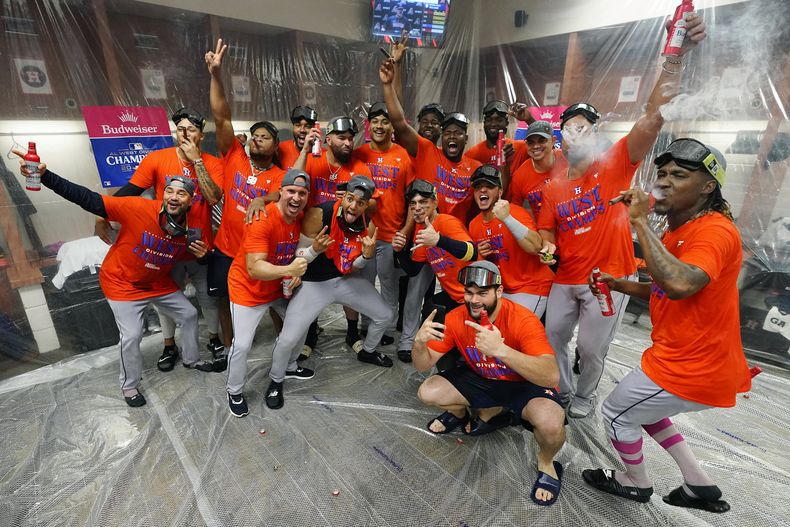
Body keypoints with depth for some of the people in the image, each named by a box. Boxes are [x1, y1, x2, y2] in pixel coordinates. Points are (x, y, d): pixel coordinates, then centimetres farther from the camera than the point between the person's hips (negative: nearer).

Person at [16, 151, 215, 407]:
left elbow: (188, 258, 2)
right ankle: (129, 385, 23)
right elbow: (89, 200, -31)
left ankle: (191, 359, 41)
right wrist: (45, 175, -40)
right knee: (131, 336, -6)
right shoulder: (138, 208, -29)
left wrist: (200, 255, -21)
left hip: (160, 283, 5)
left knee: (189, 314, 14)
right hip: (123, 283, -5)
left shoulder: (190, 228, -15)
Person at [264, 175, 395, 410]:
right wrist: (315, 249, -38)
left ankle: (366, 351, 45)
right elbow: (300, 257, -15)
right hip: (314, 283, -5)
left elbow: (354, 267, 2)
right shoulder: (319, 215, -25)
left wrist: (368, 254, -20)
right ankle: (276, 381, 21)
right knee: (288, 339, -13)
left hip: (346, 280, 5)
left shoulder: (368, 226, -9)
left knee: (385, 316, 12)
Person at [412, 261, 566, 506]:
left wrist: (501, 350, -56)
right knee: (427, 392, -13)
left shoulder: (524, 321, -30)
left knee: (551, 423, -34)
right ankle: (459, 414, 24)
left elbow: (552, 376, -41)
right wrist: (419, 342, -37)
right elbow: (423, 365, -13)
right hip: (481, 379, 4)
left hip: (525, 384, -3)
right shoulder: (456, 319, -17)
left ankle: (546, 462, 5)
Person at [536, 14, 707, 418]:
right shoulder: (553, 188, 4)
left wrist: (675, 57, -27)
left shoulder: (615, 165, -6)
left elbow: (654, 116, -19)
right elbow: (546, 237, 6)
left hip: (609, 279, -4)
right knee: (552, 337, 15)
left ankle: (585, 395, 38)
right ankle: (561, 392, 39)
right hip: (566, 280, 4)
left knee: (592, 348, 10)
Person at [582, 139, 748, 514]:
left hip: (692, 368, -10)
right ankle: (700, 485, 35)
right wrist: (619, 285, 1)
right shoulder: (676, 231, 10)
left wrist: (640, 222, -34)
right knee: (638, 405, 28)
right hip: (683, 356, 10)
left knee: (616, 412, 9)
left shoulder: (715, 231, -21)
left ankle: (636, 483, 36)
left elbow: (679, 284, -41)